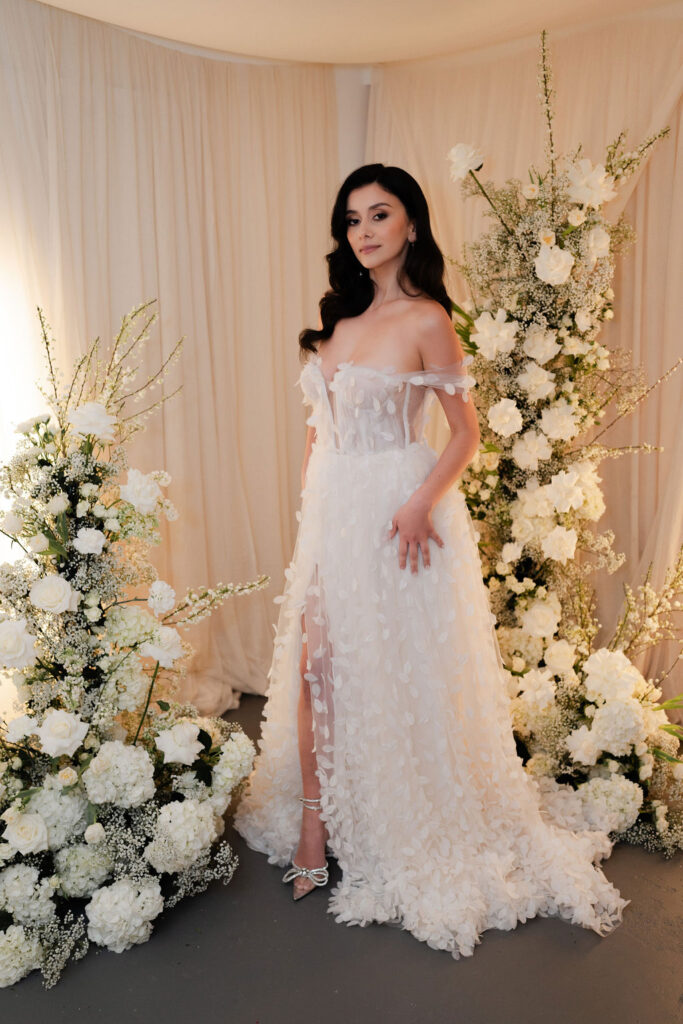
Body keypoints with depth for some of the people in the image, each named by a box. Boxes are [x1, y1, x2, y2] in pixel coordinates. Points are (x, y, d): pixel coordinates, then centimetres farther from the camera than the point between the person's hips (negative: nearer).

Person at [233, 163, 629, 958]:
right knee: (316, 661, 5)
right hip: (332, 508, 6)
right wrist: (310, 500, 11)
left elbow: (466, 430, -7)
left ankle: (410, 842, 25)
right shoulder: (341, 316, 12)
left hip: (397, 512, -6)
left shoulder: (425, 319, -7)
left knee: (396, 671, 4)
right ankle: (314, 822, 20)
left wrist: (422, 502, -21)